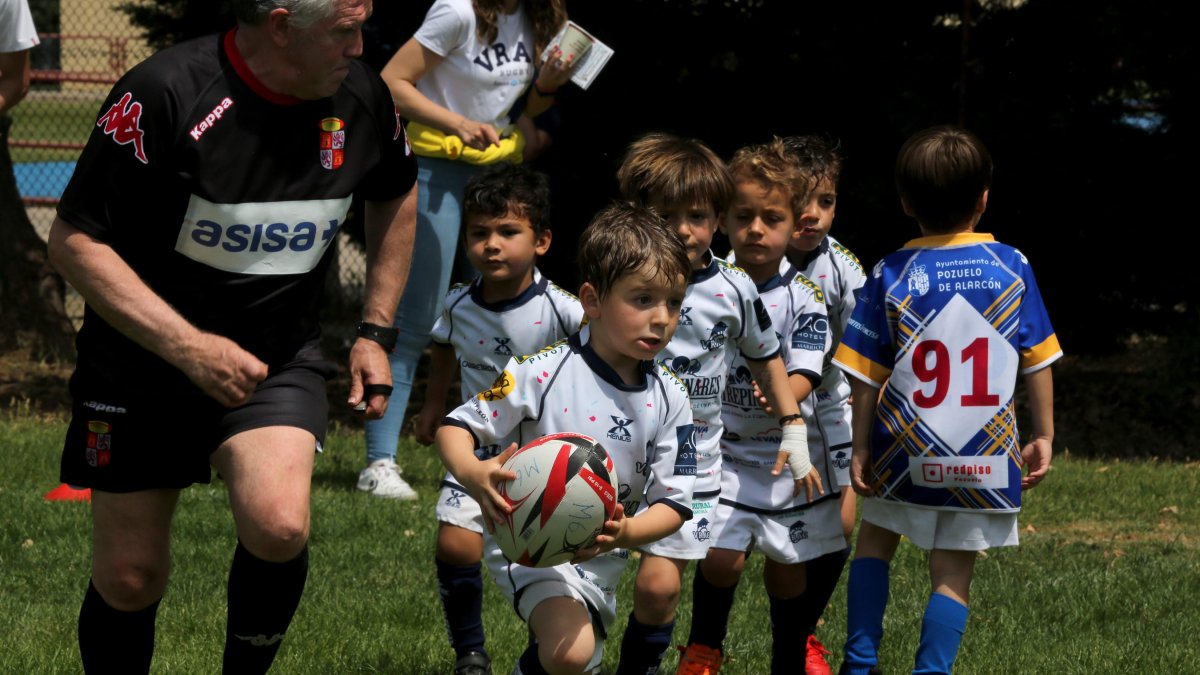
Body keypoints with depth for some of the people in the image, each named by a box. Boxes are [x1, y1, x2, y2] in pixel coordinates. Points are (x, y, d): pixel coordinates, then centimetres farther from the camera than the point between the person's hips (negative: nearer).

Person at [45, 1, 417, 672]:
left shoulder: (362, 99, -7)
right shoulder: (166, 93, -22)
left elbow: (395, 194, 17)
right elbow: (75, 240, -18)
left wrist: (377, 330, 12)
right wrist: (188, 347, -26)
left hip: (279, 360, 2)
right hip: (140, 362, -2)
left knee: (279, 526, -25)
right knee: (129, 582, 3)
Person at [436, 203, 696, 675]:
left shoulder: (669, 399, -5)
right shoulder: (544, 373, -18)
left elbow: (674, 502, -5)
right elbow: (456, 427, -13)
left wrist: (625, 533, -27)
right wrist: (471, 473, -36)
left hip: (603, 560, 5)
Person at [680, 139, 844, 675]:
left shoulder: (803, 296, -8)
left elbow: (805, 373, -16)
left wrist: (782, 396, -36)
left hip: (788, 450, 0)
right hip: (721, 446, 0)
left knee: (786, 564, 8)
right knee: (721, 555, -11)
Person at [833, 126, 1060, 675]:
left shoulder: (889, 276, -5)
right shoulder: (1011, 267, -3)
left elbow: (866, 376, -3)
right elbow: (1037, 361, 2)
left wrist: (861, 448, 6)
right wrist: (1044, 435, 12)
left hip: (906, 451, 0)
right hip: (985, 456, 0)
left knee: (874, 540, 23)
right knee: (952, 575, 7)